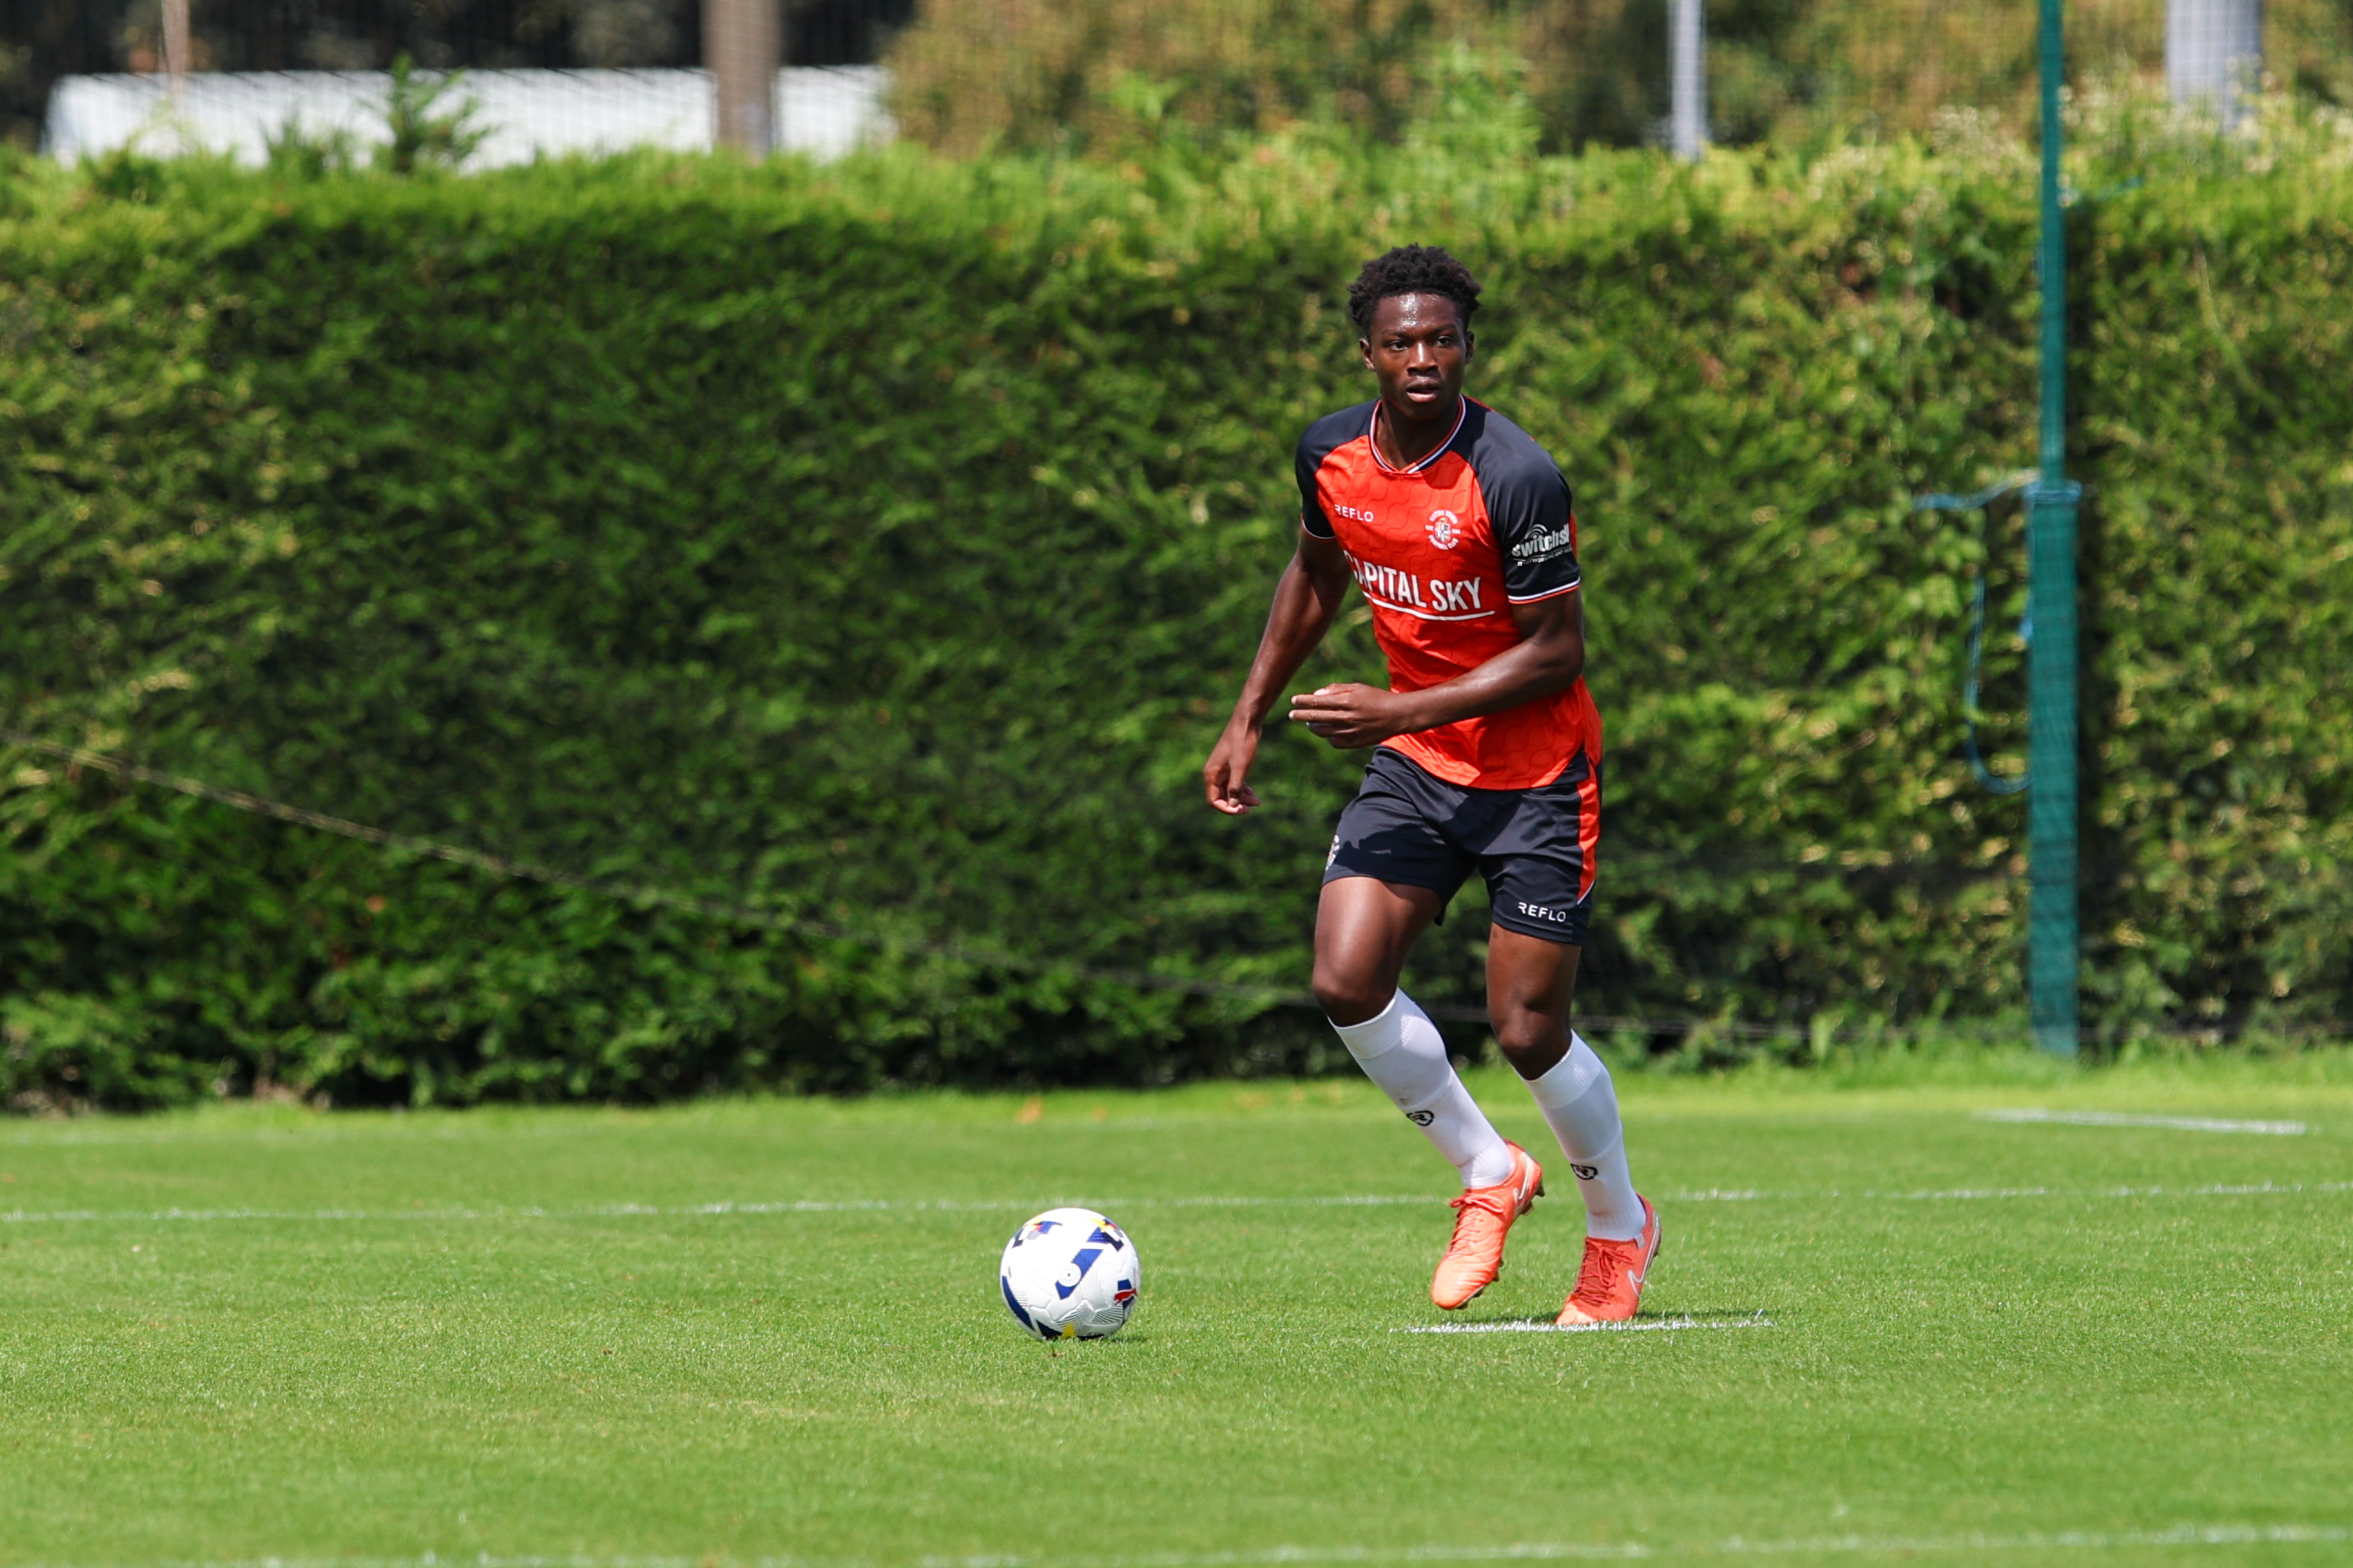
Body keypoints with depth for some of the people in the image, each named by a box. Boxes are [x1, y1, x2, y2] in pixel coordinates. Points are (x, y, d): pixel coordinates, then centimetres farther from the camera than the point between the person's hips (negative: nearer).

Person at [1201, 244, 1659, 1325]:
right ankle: (1487, 1175, 14)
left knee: (1527, 1031, -5)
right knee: (1346, 985, -10)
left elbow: (1556, 652, -19)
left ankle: (1620, 1231, 22)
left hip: (1536, 775, -6)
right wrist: (1249, 718, 16)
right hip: (1413, 763, 6)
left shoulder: (1514, 477, -23)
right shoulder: (1331, 455, -3)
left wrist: (1402, 710, -23)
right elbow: (1316, 571, 18)